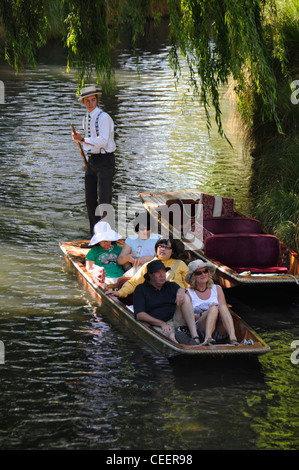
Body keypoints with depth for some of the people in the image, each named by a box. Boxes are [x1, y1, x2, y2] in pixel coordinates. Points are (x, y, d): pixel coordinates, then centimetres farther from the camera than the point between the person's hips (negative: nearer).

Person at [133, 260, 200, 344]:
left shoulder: (171, 286, 21)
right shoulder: (141, 289, 9)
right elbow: (139, 315, -4)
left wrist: (181, 291, -21)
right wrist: (162, 323, -15)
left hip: (177, 321, 4)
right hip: (159, 326, -3)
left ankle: (195, 337, -32)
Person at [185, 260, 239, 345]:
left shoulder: (217, 289, 22)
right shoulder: (189, 293, 13)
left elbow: (224, 309, 14)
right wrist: (202, 315, -14)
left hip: (221, 331, 3)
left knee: (222, 307, -29)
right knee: (213, 308, -32)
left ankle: (233, 338, -53)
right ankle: (208, 338, -58)